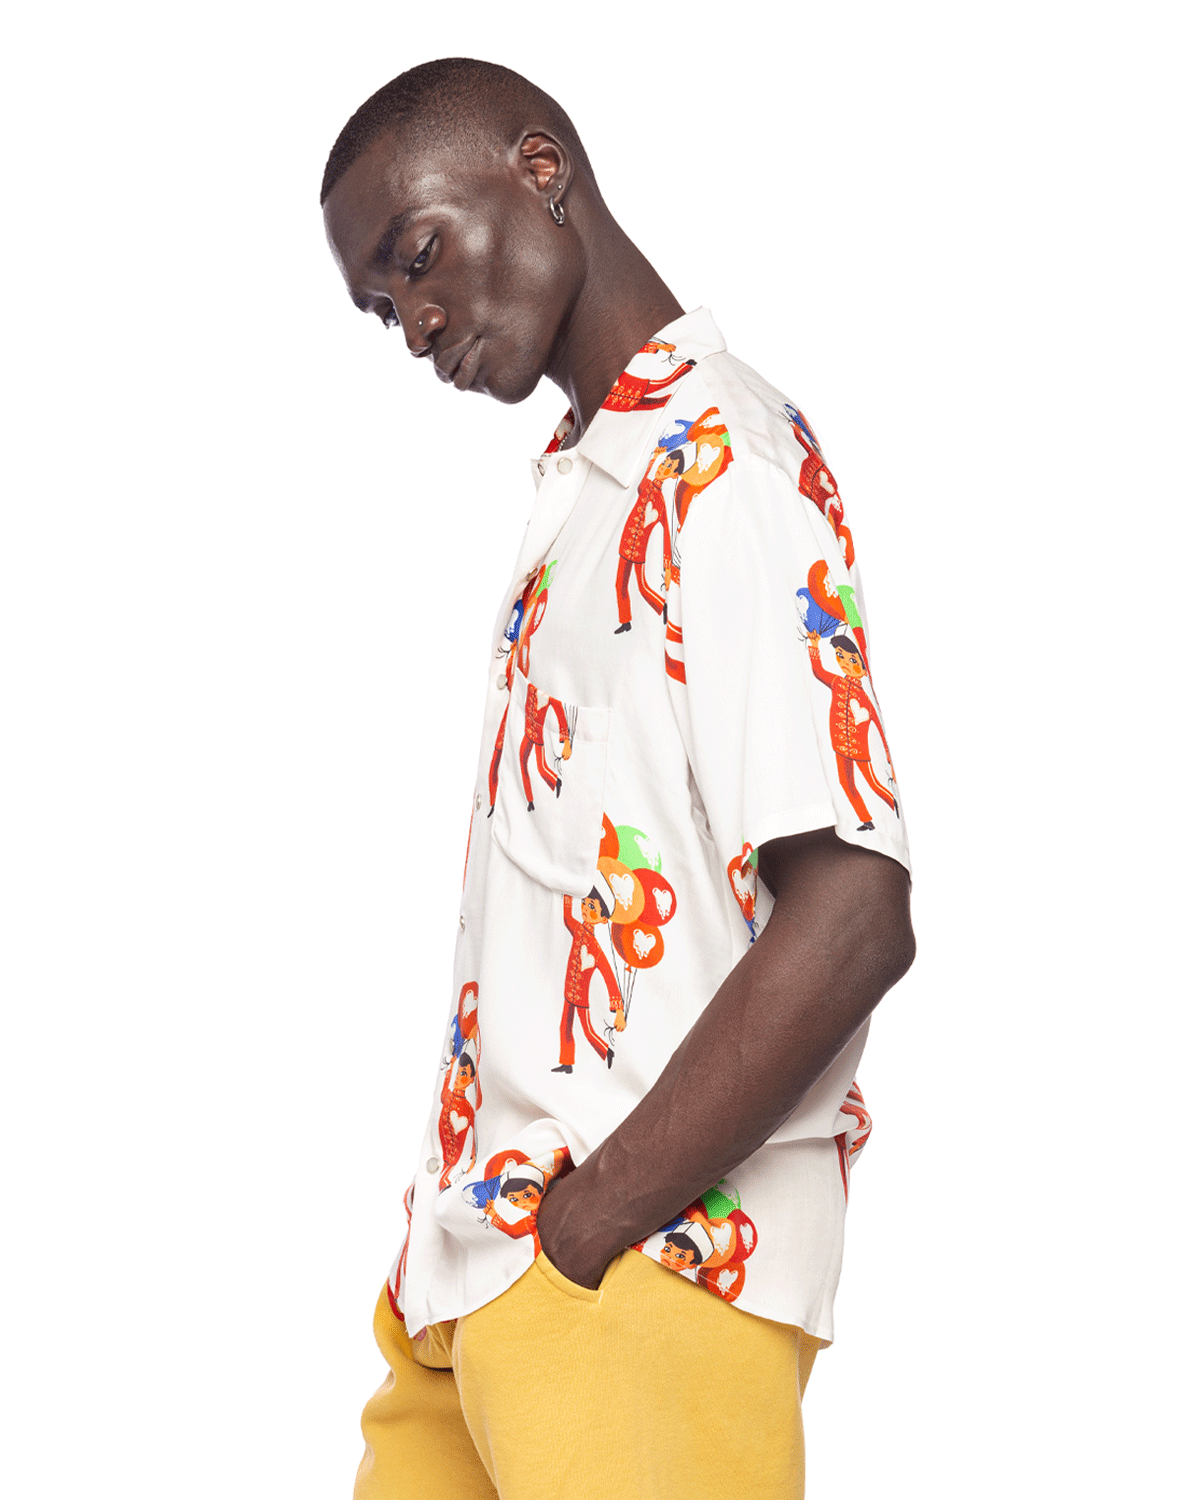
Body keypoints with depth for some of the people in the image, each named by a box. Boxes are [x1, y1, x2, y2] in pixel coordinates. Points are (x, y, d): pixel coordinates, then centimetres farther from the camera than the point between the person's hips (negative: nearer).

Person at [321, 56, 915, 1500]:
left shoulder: (721, 460, -11)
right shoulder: (584, 480, 17)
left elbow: (851, 919, -20)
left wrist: (580, 1235, -17)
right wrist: (474, 1228, 9)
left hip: (640, 1274, -8)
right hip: (486, 1259, 8)